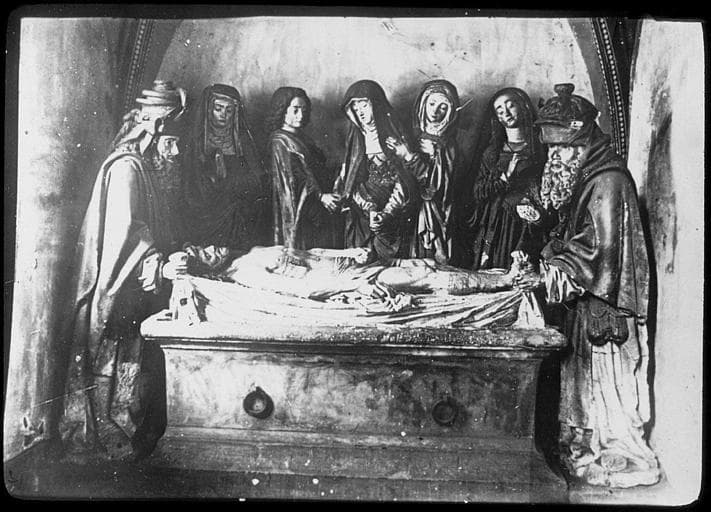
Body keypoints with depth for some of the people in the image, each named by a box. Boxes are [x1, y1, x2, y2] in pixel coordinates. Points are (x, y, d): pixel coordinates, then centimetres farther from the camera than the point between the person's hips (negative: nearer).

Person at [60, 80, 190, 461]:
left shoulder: (146, 167, 16)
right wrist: (159, 266, -30)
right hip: (120, 286, -10)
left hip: (140, 285, 10)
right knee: (120, 361, 0)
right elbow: (125, 229, -24)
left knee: (141, 358, 13)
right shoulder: (126, 167, -15)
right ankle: (115, 439, 12)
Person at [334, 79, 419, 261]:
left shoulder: (394, 138, -2)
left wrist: (386, 214, -19)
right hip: (359, 221, 3)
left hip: (392, 222, -3)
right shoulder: (355, 139, 11)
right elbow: (347, 179, 8)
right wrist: (369, 207, -8)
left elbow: (403, 184, -8)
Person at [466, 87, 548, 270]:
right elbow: (477, 192, 7)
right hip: (492, 229, 2)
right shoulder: (492, 152, 16)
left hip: (524, 230, -2)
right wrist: (503, 180, -9)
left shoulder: (541, 148, 7)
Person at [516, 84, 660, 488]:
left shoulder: (608, 181, -18)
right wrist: (549, 258, 2)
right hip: (584, 295, 9)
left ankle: (621, 458, 15)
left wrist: (556, 268, -18)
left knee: (606, 375, 1)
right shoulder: (579, 175, 11)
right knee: (581, 371, 15)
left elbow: (601, 247, -22)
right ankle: (583, 445, 28)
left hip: (604, 298, -9)